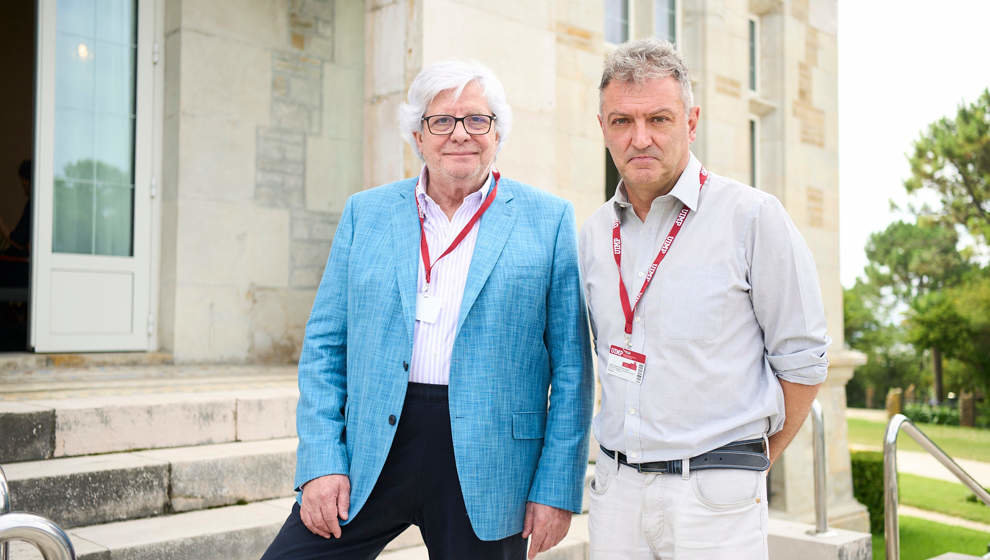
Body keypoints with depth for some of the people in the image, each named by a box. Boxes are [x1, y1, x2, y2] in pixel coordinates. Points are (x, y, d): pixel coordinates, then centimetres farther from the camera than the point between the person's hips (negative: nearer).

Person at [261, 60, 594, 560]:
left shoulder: (549, 220, 2)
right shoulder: (365, 213, 8)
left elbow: (571, 367, 0)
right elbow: (325, 345, 7)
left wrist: (558, 487, -4)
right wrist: (322, 461, -3)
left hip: (486, 470, -1)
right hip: (369, 457, 2)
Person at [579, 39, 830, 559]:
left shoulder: (752, 216, -8)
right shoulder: (595, 232, 7)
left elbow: (801, 359, -3)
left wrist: (753, 461, 4)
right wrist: (627, 447, 13)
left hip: (715, 496, -4)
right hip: (614, 485, 5)